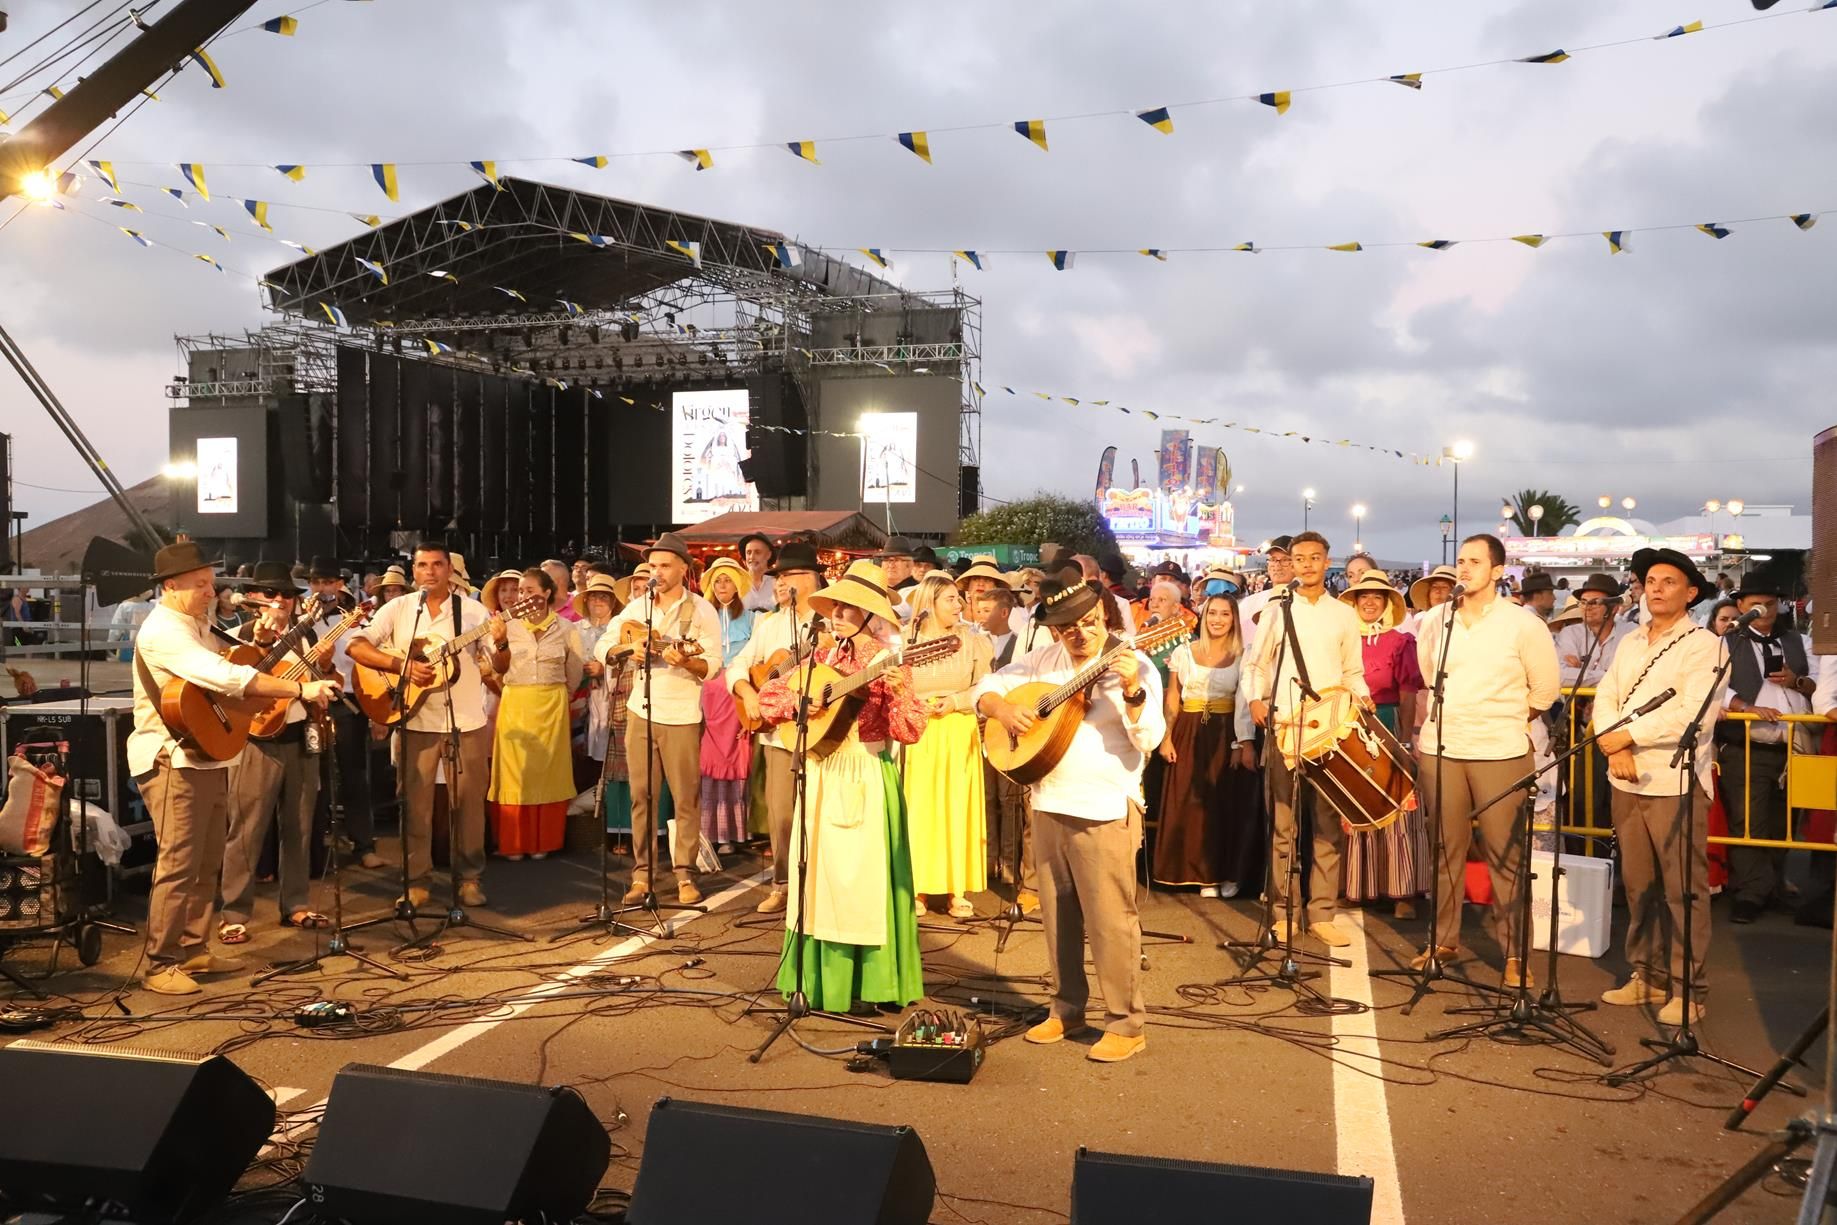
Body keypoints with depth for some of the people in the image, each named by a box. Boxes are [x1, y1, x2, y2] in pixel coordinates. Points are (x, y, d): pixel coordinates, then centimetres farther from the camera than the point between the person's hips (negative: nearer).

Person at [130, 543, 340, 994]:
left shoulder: (198, 627, 16)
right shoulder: (162, 630, -17)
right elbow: (226, 677, -29)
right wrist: (300, 689, -31)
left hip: (208, 759, 10)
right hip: (174, 762, -10)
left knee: (207, 863, 14)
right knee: (179, 865, -7)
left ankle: (194, 950, 23)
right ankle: (160, 965, 1)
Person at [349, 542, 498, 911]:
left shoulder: (473, 611, 1)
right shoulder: (398, 609, 4)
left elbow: (499, 666, 1)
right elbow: (356, 646, -3)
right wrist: (401, 665, -15)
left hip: (466, 722, 0)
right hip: (416, 721, 1)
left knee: (468, 803, 6)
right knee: (415, 804, 4)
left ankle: (470, 878, 19)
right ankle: (415, 882, 16)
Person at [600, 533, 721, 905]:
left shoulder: (702, 610, -4)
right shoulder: (637, 607, 8)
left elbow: (713, 665, -9)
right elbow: (603, 645, 9)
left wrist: (685, 661, -28)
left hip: (682, 716, -3)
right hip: (641, 712, 4)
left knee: (686, 798, 1)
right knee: (641, 795, 7)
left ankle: (685, 874, 11)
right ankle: (642, 873, 15)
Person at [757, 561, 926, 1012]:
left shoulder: (889, 663, -5)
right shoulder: (823, 657, 9)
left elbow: (909, 731, -12)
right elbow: (772, 694, 12)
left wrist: (898, 694, -29)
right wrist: (801, 701, -7)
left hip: (868, 776, -5)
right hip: (822, 775, 5)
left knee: (864, 875, -3)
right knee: (820, 874, 9)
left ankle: (869, 982, 8)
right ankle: (821, 976, 20)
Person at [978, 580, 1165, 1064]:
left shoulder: (1133, 665, -10)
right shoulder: (1042, 662, 6)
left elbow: (1150, 740, -18)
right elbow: (986, 689, 13)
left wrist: (1132, 692, -33)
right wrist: (1003, 708, -7)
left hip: (1105, 811, -6)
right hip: (1049, 805, 6)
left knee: (1110, 920, -3)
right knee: (1057, 917, 15)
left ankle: (1127, 1023, 10)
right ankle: (1067, 1009, 30)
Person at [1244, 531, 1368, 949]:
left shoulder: (1344, 615, 11)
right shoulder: (1276, 612, 8)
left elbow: (1353, 672, 14)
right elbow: (1257, 665, 10)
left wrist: (1362, 697, -5)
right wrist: (1256, 698, -7)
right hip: (1283, 727, -1)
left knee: (1329, 824, 1)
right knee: (1283, 824, 2)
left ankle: (1321, 914, 9)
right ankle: (1284, 911, 10)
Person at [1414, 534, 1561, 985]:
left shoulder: (1523, 625, -3)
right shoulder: (1435, 620, 6)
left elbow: (1545, 689, 5)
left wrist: (1505, 723, 7)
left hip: (1500, 753, -3)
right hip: (1439, 749, 3)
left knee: (1506, 854, 0)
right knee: (1445, 848, 10)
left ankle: (1515, 952, 10)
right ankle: (1443, 939, 22)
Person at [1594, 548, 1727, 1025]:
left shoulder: (1704, 646, -5)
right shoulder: (1630, 642, 15)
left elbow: (1695, 715, -16)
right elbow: (1605, 698, 8)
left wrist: (1628, 735, -13)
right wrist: (1616, 750, -9)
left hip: (1676, 783, -6)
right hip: (1627, 781, 6)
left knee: (1683, 890, -1)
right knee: (1637, 884, 12)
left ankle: (1687, 989, 7)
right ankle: (1647, 974, 23)